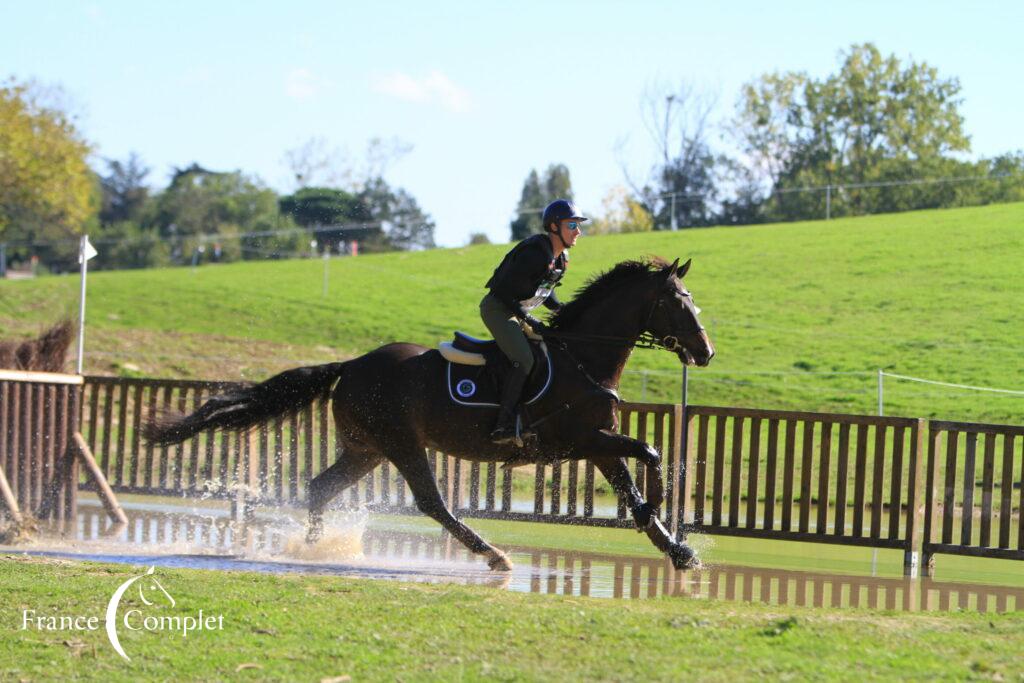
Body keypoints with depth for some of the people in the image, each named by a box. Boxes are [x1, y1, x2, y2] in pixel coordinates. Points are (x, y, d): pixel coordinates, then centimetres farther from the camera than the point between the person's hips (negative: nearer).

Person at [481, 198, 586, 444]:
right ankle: (503, 426, -24)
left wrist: (562, 309, -2)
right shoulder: (534, 253, -24)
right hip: (497, 308, -10)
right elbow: (505, 290, -24)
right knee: (524, 360, -23)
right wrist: (529, 320, -22)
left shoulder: (560, 258, 6)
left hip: (517, 311, 10)